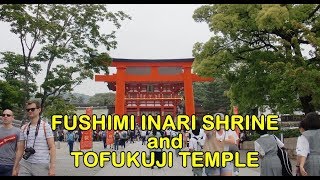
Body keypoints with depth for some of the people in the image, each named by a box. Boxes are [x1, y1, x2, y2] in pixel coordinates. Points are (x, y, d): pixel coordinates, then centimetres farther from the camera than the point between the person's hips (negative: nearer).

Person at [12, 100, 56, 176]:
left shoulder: (45, 126, -6)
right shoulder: (24, 128, 8)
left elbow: (52, 147, -9)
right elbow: (20, 149, 13)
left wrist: (52, 167, -16)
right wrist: (15, 167, 11)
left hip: (41, 165, -4)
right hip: (25, 164, 4)